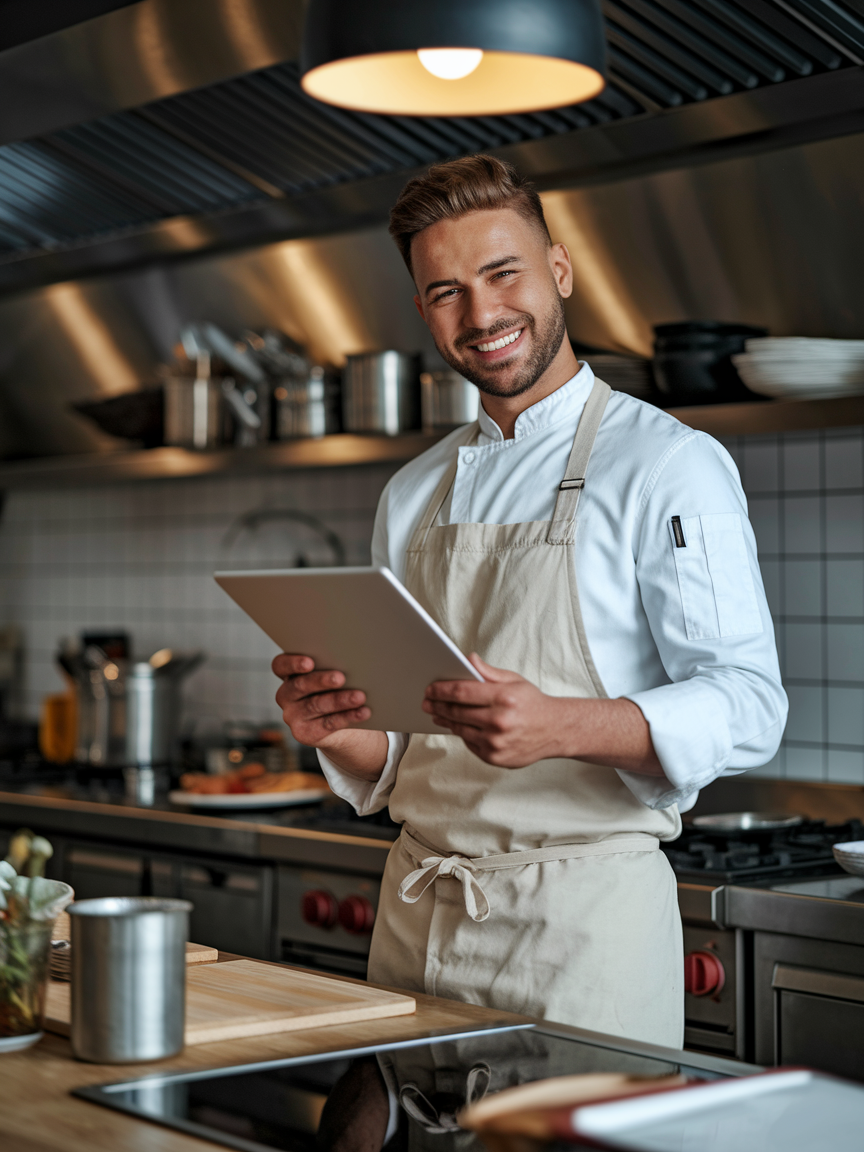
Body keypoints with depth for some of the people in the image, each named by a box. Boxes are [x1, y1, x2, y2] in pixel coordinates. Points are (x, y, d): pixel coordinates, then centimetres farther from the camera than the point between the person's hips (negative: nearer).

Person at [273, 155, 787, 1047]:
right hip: (415, 918, 5)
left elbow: (745, 707, -14)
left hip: (583, 915, -5)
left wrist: (559, 726, -28)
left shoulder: (668, 464, -6)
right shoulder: (412, 496, 13)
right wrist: (338, 731, -5)